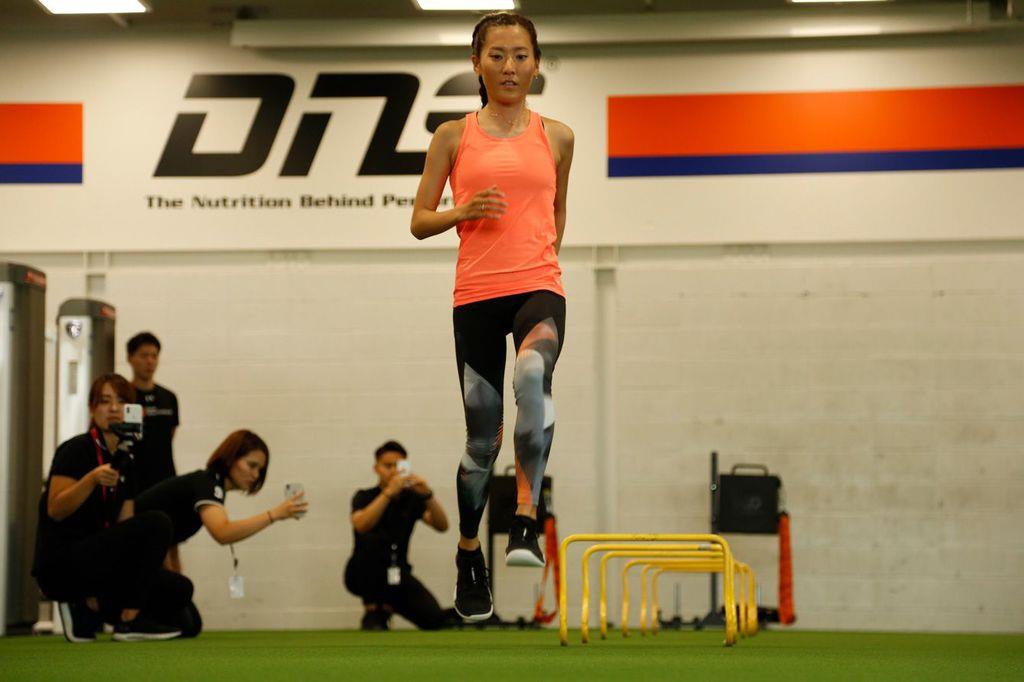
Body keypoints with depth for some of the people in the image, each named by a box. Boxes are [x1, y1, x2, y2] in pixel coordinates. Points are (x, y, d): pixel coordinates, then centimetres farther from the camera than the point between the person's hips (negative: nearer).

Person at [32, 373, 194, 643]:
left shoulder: (124, 462, 13)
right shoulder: (76, 450, -9)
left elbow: (124, 526, 13)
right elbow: (55, 511, -19)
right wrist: (92, 479, -33)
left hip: (94, 562, 8)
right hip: (61, 565, -8)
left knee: (179, 591, -5)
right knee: (155, 524, -25)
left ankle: (87, 611, 4)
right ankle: (130, 621, -18)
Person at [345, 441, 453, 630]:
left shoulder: (411, 498, 4)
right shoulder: (364, 497, -5)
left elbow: (442, 526, -11)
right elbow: (361, 526, -28)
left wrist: (428, 495, -28)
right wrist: (389, 492, -38)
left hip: (396, 574, 3)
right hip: (364, 576, -3)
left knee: (435, 618, -18)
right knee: (375, 540, -35)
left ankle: (387, 606, 12)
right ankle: (373, 610, -19)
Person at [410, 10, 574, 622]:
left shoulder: (556, 136, 10)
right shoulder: (454, 136, 8)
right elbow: (420, 221, 10)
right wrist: (462, 212, -8)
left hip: (539, 286, -1)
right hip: (476, 294, 1)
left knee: (533, 371, -35)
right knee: (482, 437, 5)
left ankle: (527, 516, -33)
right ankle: (469, 551, 28)